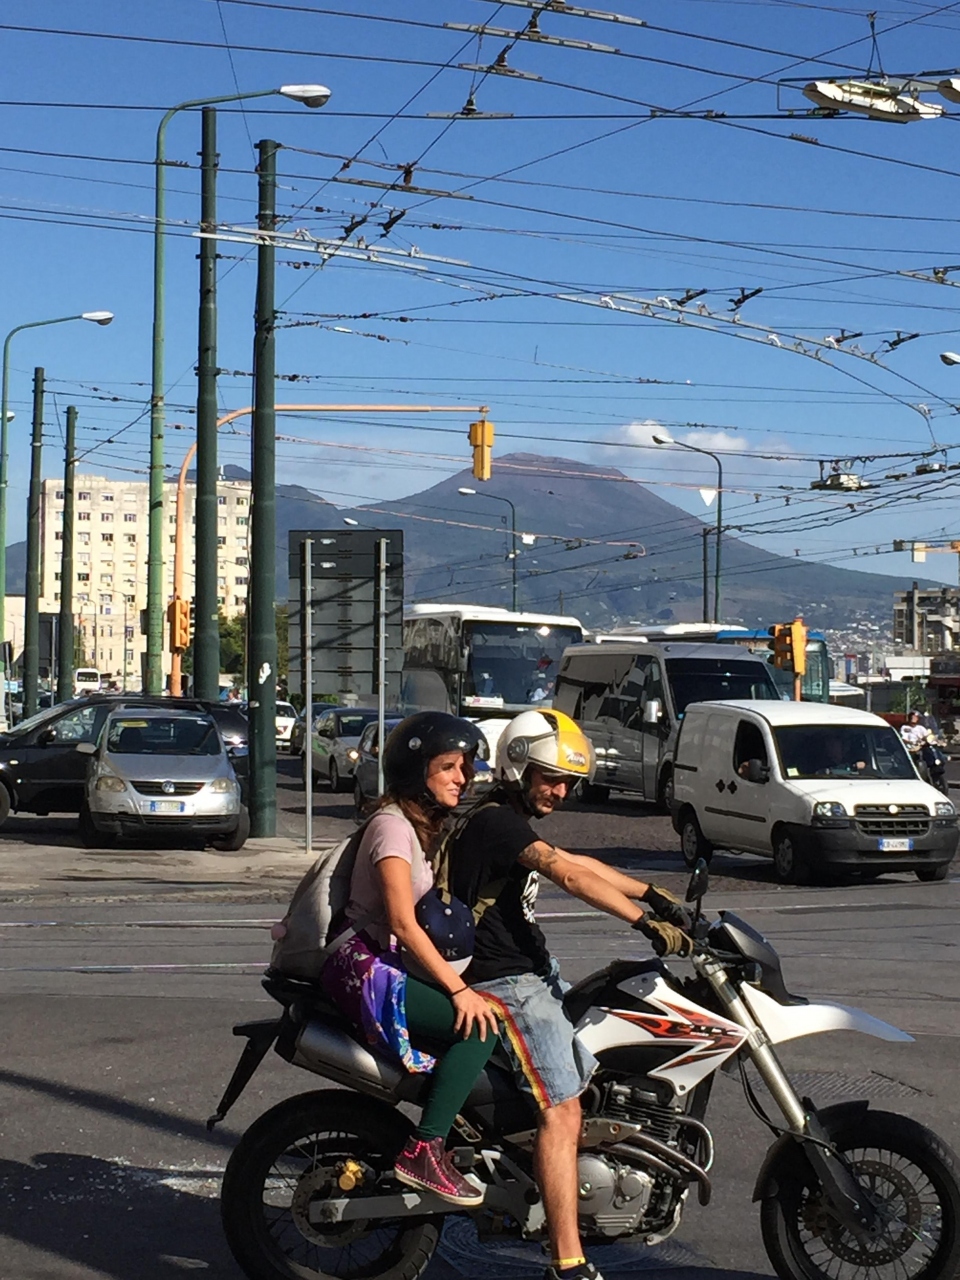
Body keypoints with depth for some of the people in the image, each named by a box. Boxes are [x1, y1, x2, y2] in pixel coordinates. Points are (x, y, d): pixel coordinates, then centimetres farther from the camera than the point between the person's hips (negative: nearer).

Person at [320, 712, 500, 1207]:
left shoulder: (431, 824, 16)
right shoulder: (392, 824, -13)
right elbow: (402, 922, -21)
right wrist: (458, 988, -25)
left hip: (396, 966, 9)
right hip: (366, 967, -9)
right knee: (479, 1026, -22)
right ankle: (423, 1152, -21)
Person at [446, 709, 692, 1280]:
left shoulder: (516, 820, 17)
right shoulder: (495, 821, -16)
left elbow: (581, 864, 22)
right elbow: (571, 876, -27)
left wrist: (654, 894, 15)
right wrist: (648, 924, -31)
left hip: (535, 971, 11)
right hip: (503, 982, -11)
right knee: (562, 1111, -17)